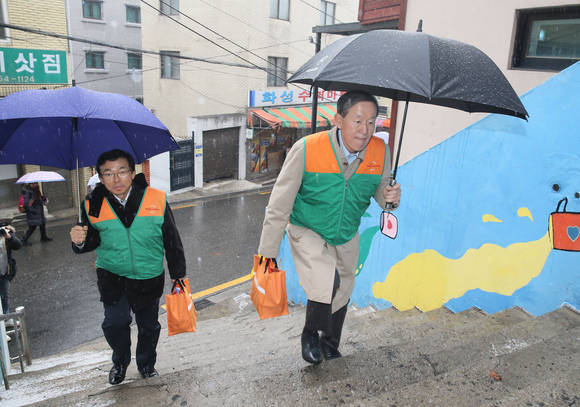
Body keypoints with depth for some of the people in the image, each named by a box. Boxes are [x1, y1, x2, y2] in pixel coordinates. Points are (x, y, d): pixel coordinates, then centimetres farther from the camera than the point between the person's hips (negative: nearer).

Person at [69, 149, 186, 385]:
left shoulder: (157, 200, -11)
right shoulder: (93, 205, -8)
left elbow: (172, 241, -2)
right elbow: (93, 241, 4)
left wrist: (178, 275, 4)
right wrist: (80, 242, -21)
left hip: (149, 277, 0)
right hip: (112, 275, 0)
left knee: (149, 325, 14)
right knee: (115, 322, -9)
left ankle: (146, 364, 43)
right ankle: (120, 362, 24)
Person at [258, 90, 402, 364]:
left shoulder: (380, 152, -16)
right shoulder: (306, 149, -27)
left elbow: (381, 191, 2)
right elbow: (279, 206, -20)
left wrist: (391, 197, -24)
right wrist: (268, 251, -16)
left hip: (347, 236, 4)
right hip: (307, 231, -4)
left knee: (341, 293, 18)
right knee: (326, 282, -27)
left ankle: (330, 343, 49)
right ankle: (310, 334, 7)